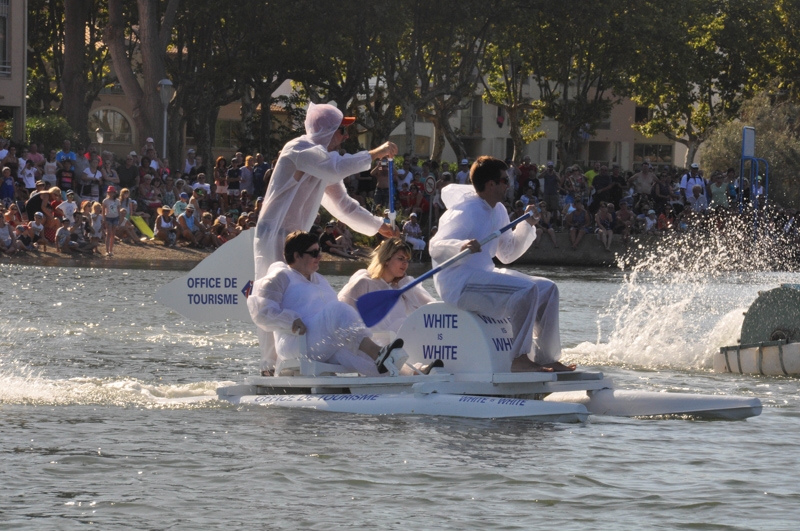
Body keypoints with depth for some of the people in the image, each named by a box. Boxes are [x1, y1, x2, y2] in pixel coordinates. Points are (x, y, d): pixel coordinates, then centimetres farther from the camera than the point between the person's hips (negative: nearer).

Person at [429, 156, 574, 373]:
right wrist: (461, 247, -43)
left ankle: (546, 357, 7)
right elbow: (436, 247, -24)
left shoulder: (498, 212, 14)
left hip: (484, 276, 10)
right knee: (526, 289, -29)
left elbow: (508, 254, 23)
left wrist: (527, 225, 12)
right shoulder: (465, 212, -15)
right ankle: (518, 358, -27)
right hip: (459, 284, -10)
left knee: (547, 289, 7)